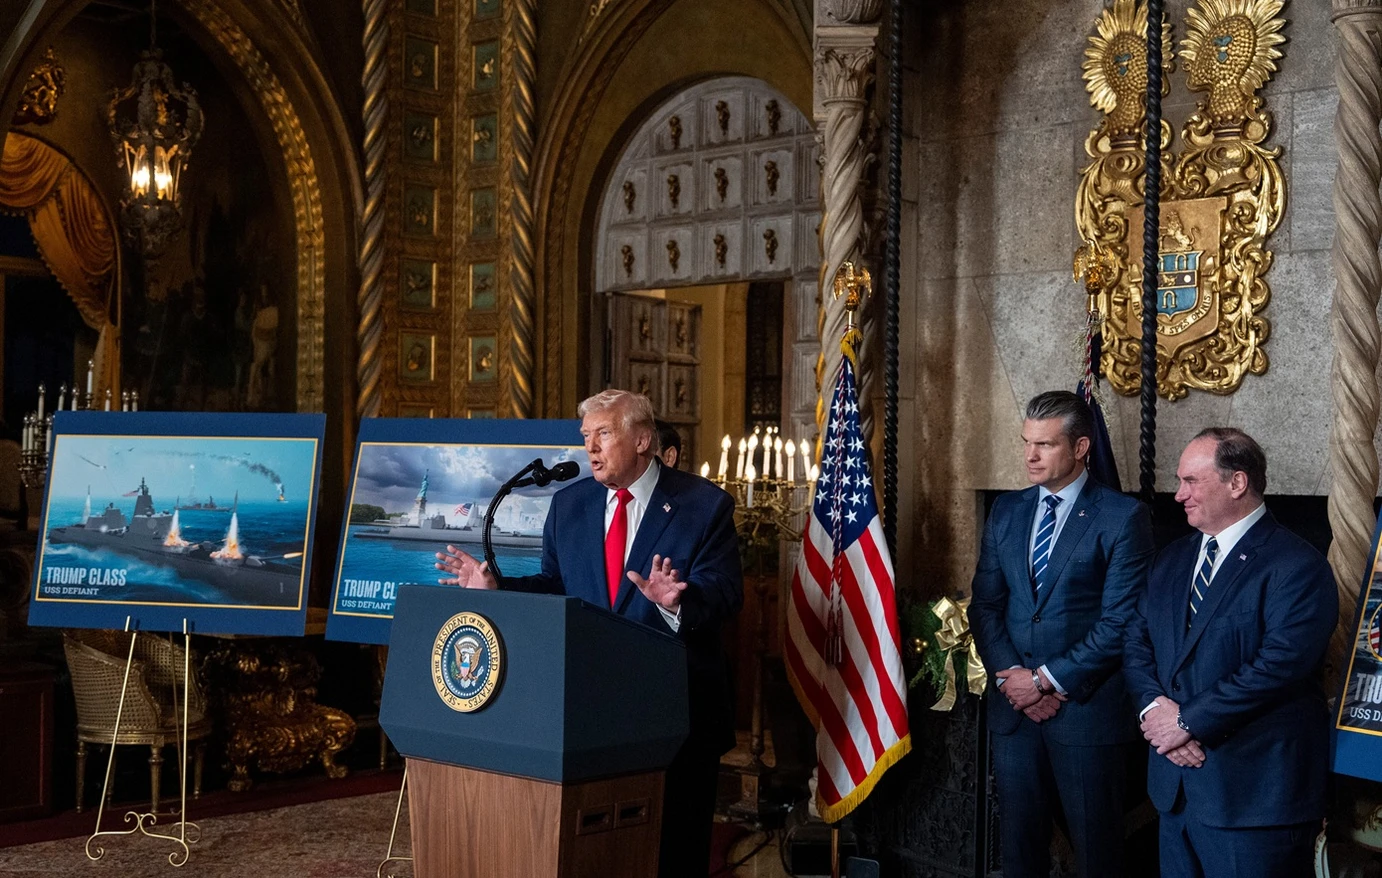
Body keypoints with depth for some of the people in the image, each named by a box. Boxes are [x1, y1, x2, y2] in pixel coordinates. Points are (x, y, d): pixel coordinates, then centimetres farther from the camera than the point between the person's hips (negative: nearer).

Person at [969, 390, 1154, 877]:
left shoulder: (1122, 517, -7)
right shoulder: (1006, 511, 10)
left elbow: (1120, 622, -12)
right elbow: (985, 604, 9)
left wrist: (1050, 680, -13)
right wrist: (1010, 675, -6)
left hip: (1085, 706, -5)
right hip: (1014, 707, 5)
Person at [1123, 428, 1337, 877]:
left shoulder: (1296, 566, -11)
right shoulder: (1172, 559, 14)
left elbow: (1279, 665, -22)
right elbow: (1137, 642, 10)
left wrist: (1188, 720, -18)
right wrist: (1154, 706, -10)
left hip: (1252, 790, -7)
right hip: (1176, 785, 7)